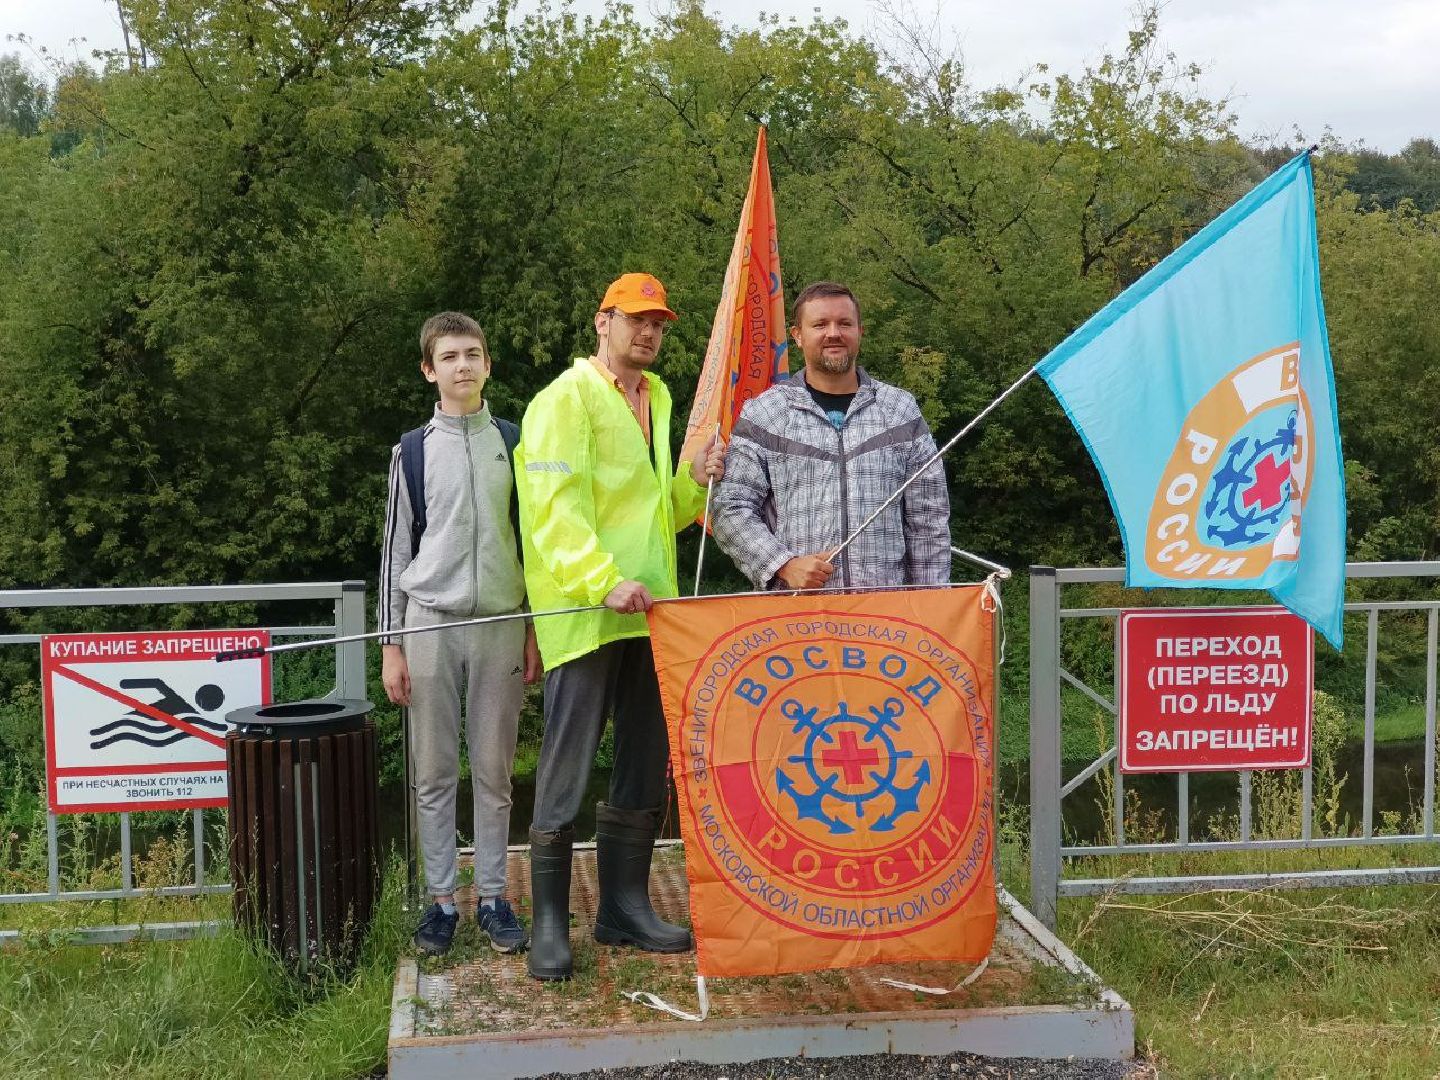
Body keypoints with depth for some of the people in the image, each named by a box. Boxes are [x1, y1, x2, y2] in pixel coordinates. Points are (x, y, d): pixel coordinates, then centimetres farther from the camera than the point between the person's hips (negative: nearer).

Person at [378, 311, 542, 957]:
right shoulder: (413, 451, 5)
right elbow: (397, 550, 7)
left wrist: (535, 632, 4)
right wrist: (391, 645, 2)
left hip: (501, 625, 0)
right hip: (430, 624, 0)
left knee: (494, 770, 5)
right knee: (434, 772, 4)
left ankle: (492, 897, 15)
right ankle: (442, 898, 13)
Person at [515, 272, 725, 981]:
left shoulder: (657, 398, 19)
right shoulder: (565, 398, -6)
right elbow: (557, 508, -17)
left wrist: (696, 481, 3)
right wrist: (604, 581, -28)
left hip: (648, 610, 8)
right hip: (584, 613, -8)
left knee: (645, 766, 12)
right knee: (568, 769, -5)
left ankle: (624, 907, 23)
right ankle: (549, 923, 3)